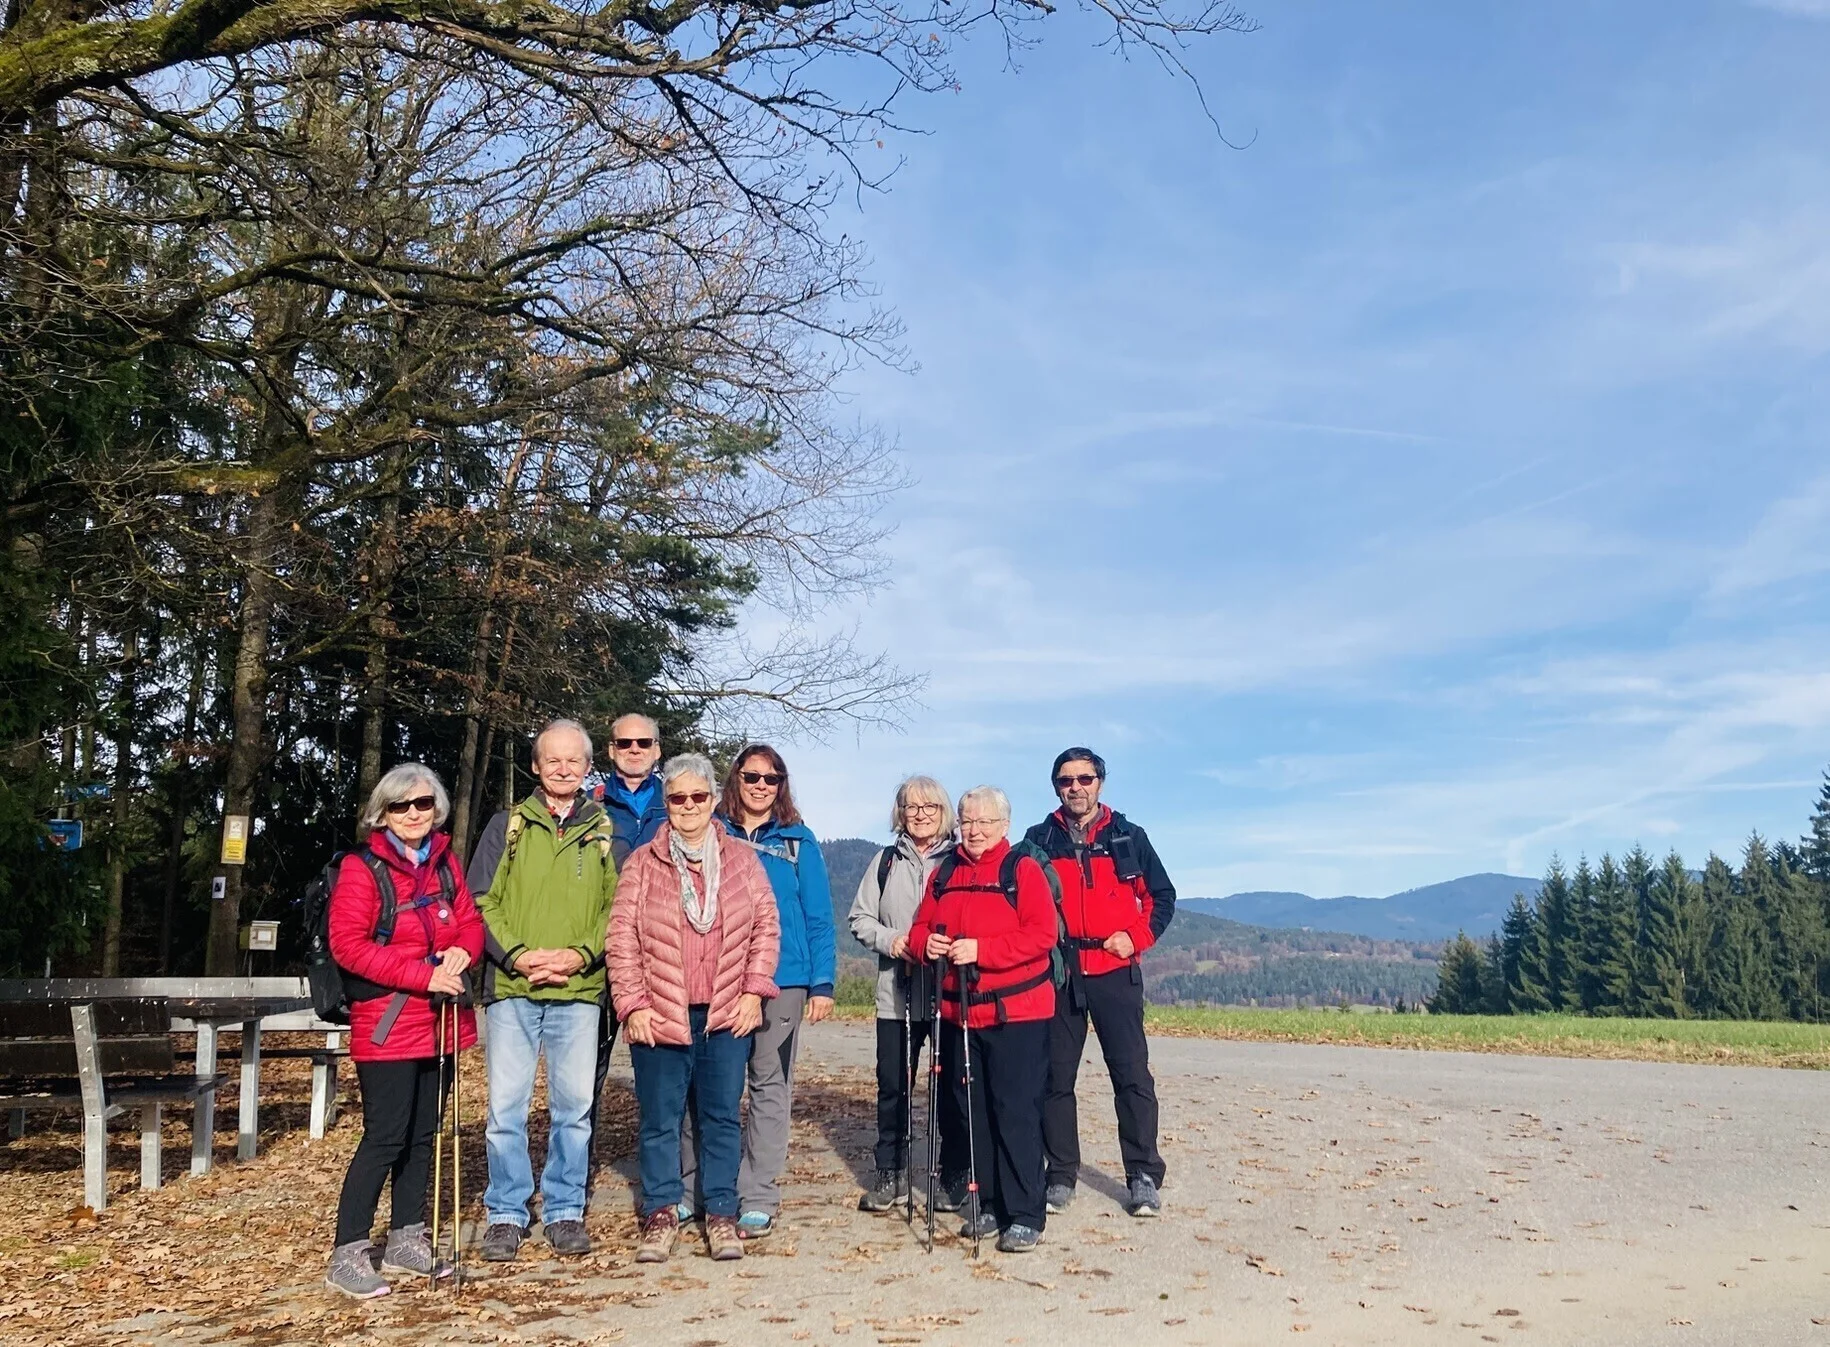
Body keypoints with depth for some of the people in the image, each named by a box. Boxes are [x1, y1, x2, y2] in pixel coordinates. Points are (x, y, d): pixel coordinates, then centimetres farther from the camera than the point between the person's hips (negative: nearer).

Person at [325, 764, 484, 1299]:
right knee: (386, 1136, -7)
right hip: (387, 1024, -6)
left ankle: (406, 1239, 25)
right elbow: (348, 944, -16)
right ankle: (347, 1256, 3)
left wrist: (463, 950, -10)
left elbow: (470, 920, 14)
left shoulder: (444, 862, 11)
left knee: (423, 1132, 13)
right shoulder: (362, 867, -9)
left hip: (440, 1020, 7)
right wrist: (423, 976, -20)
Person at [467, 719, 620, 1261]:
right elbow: (480, 902, 2)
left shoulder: (605, 832, 9)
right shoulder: (507, 825, 7)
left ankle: (565, 1211, 19)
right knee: (506, 1106, 2)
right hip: (512, 989, 0)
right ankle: (506, 1214, 16)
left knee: (574, 1105, 6)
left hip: (580, 991, 1)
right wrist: (516, 955, -10)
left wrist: (581, 954, -10)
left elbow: (618, 907, 5)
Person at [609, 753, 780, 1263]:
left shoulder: (741, 858, 8)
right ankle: (661, 1213, 18)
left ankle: (721, 1214, 17)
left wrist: (754, 991, -2)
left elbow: (766, 927, 6)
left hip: (726, 1014, 1)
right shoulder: (643, 863, 4)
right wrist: (632, 1005, -6)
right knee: (659, 1117, 5)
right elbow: (622, 938, 0)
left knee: (722, 1116, 6)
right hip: (659, 1015, -1)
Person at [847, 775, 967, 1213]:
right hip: (896, 993, 2)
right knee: (892, 1085, 7)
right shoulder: (886, 861, 11)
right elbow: (860, 918, 11)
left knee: (952, 1087, 3)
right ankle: (891, 1174, 20)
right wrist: (889, 940, -7)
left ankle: (954, 1177, 16)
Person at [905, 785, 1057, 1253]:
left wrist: (981, 949, -22)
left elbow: (1042, 934, -13)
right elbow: (922, 926, 14)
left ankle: (1024, 1215, 4)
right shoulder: (944, 873, 12)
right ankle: (988, 1205, 23)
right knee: (974, 1112, 11)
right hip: (960, 1012, 5)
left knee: (1016, 1113, -4)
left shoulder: (1023, 869, -4)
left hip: (1017, 1013, -5)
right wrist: (926, 942, -10)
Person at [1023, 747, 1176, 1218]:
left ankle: (1143, 1177, 5)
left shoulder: (1128, 837, 7)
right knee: (1056, 1076, 4)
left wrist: (1137, 936, -3)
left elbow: (1162, 895, 10)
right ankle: (1061, 1176, 14)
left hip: (1115, 972, -1)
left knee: (1132, 1074, -3)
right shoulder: (1039, 840, 8)